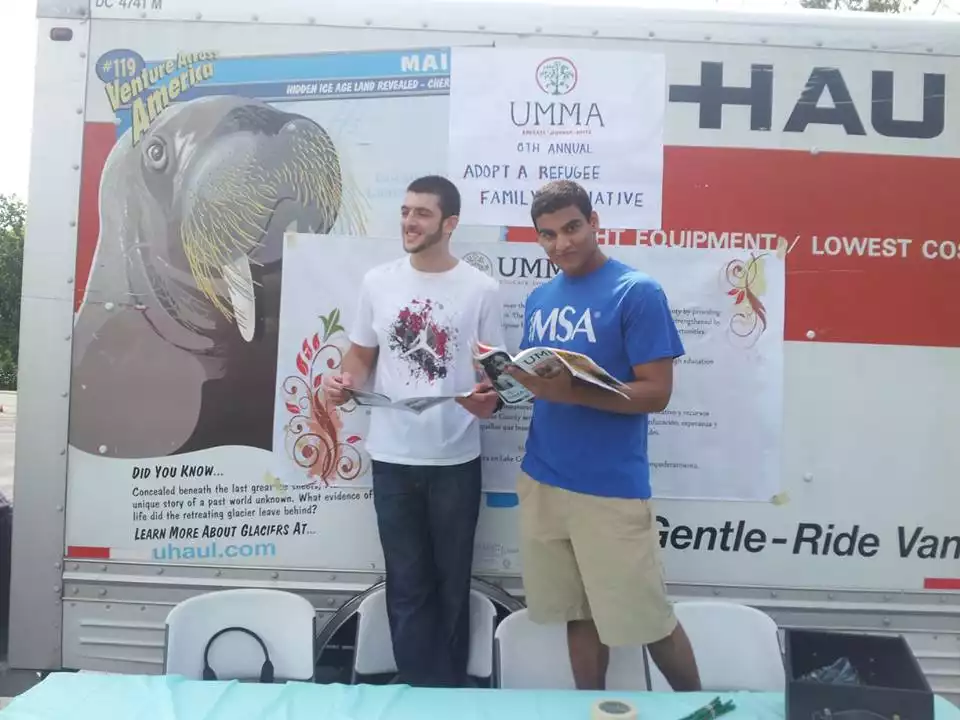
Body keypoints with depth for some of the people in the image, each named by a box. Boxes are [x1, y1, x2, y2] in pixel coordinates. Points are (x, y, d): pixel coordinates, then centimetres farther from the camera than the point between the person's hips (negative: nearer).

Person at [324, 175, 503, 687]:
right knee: (407, 583, 12)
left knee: (451, 581, 14)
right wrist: (344, 382, -12)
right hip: (393, 457, 2)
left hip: (455, 459, -1)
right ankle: (418, 687, 29)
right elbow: (362, 355, 9)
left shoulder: (480, 289, -4)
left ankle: (451, 689, 33)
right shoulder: (378, 281, 3)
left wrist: (489, 399, -21)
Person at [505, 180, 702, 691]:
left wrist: (572, 391, -25)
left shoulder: (638, 292, -8)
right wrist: (510, 374, -6)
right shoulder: (539, 299, 11)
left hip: (611, 488, -5)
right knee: (578, 612, 15)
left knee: (646, 620, 7)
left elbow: (656, 393, -13)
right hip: (542, 481, 5)